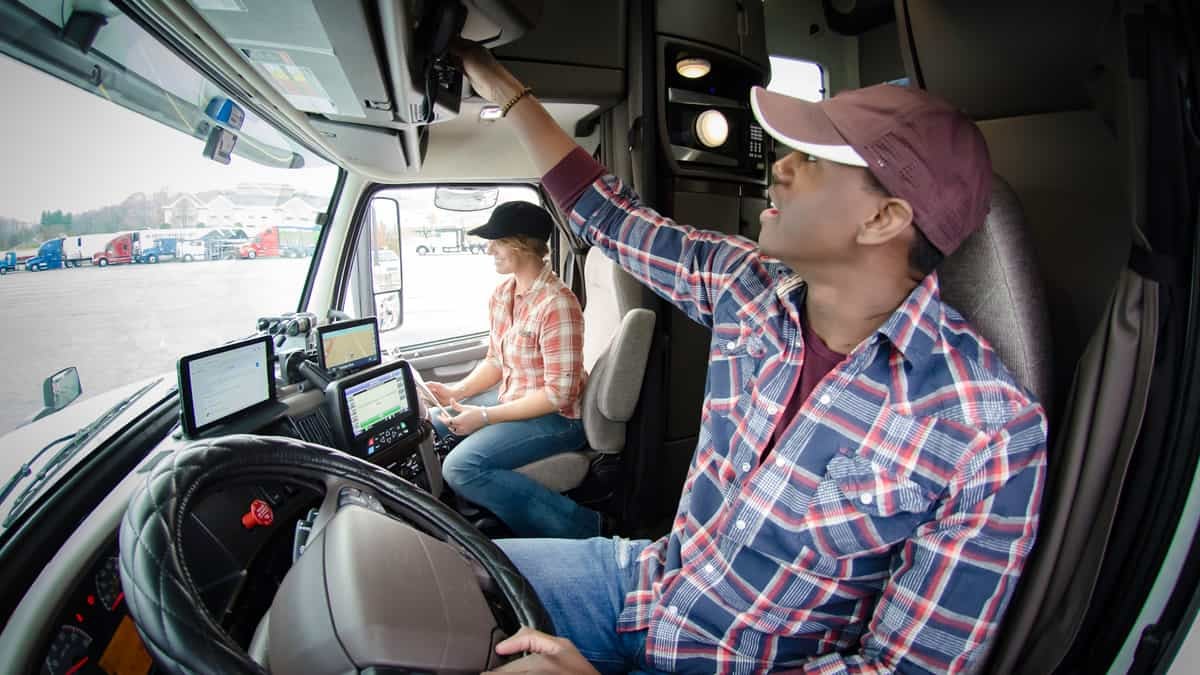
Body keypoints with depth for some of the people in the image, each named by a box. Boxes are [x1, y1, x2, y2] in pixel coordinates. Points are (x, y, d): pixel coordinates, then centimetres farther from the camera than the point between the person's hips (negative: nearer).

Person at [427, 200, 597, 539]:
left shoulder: (557, 304, -24)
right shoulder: (502, 293, 3)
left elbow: (559, 393, -24)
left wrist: (485, 416, -22)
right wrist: (455, 392, -3)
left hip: (555, 417, -9)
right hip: (511, 398, 9)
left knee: (461, 467, -24)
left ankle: (578, 526, -15)